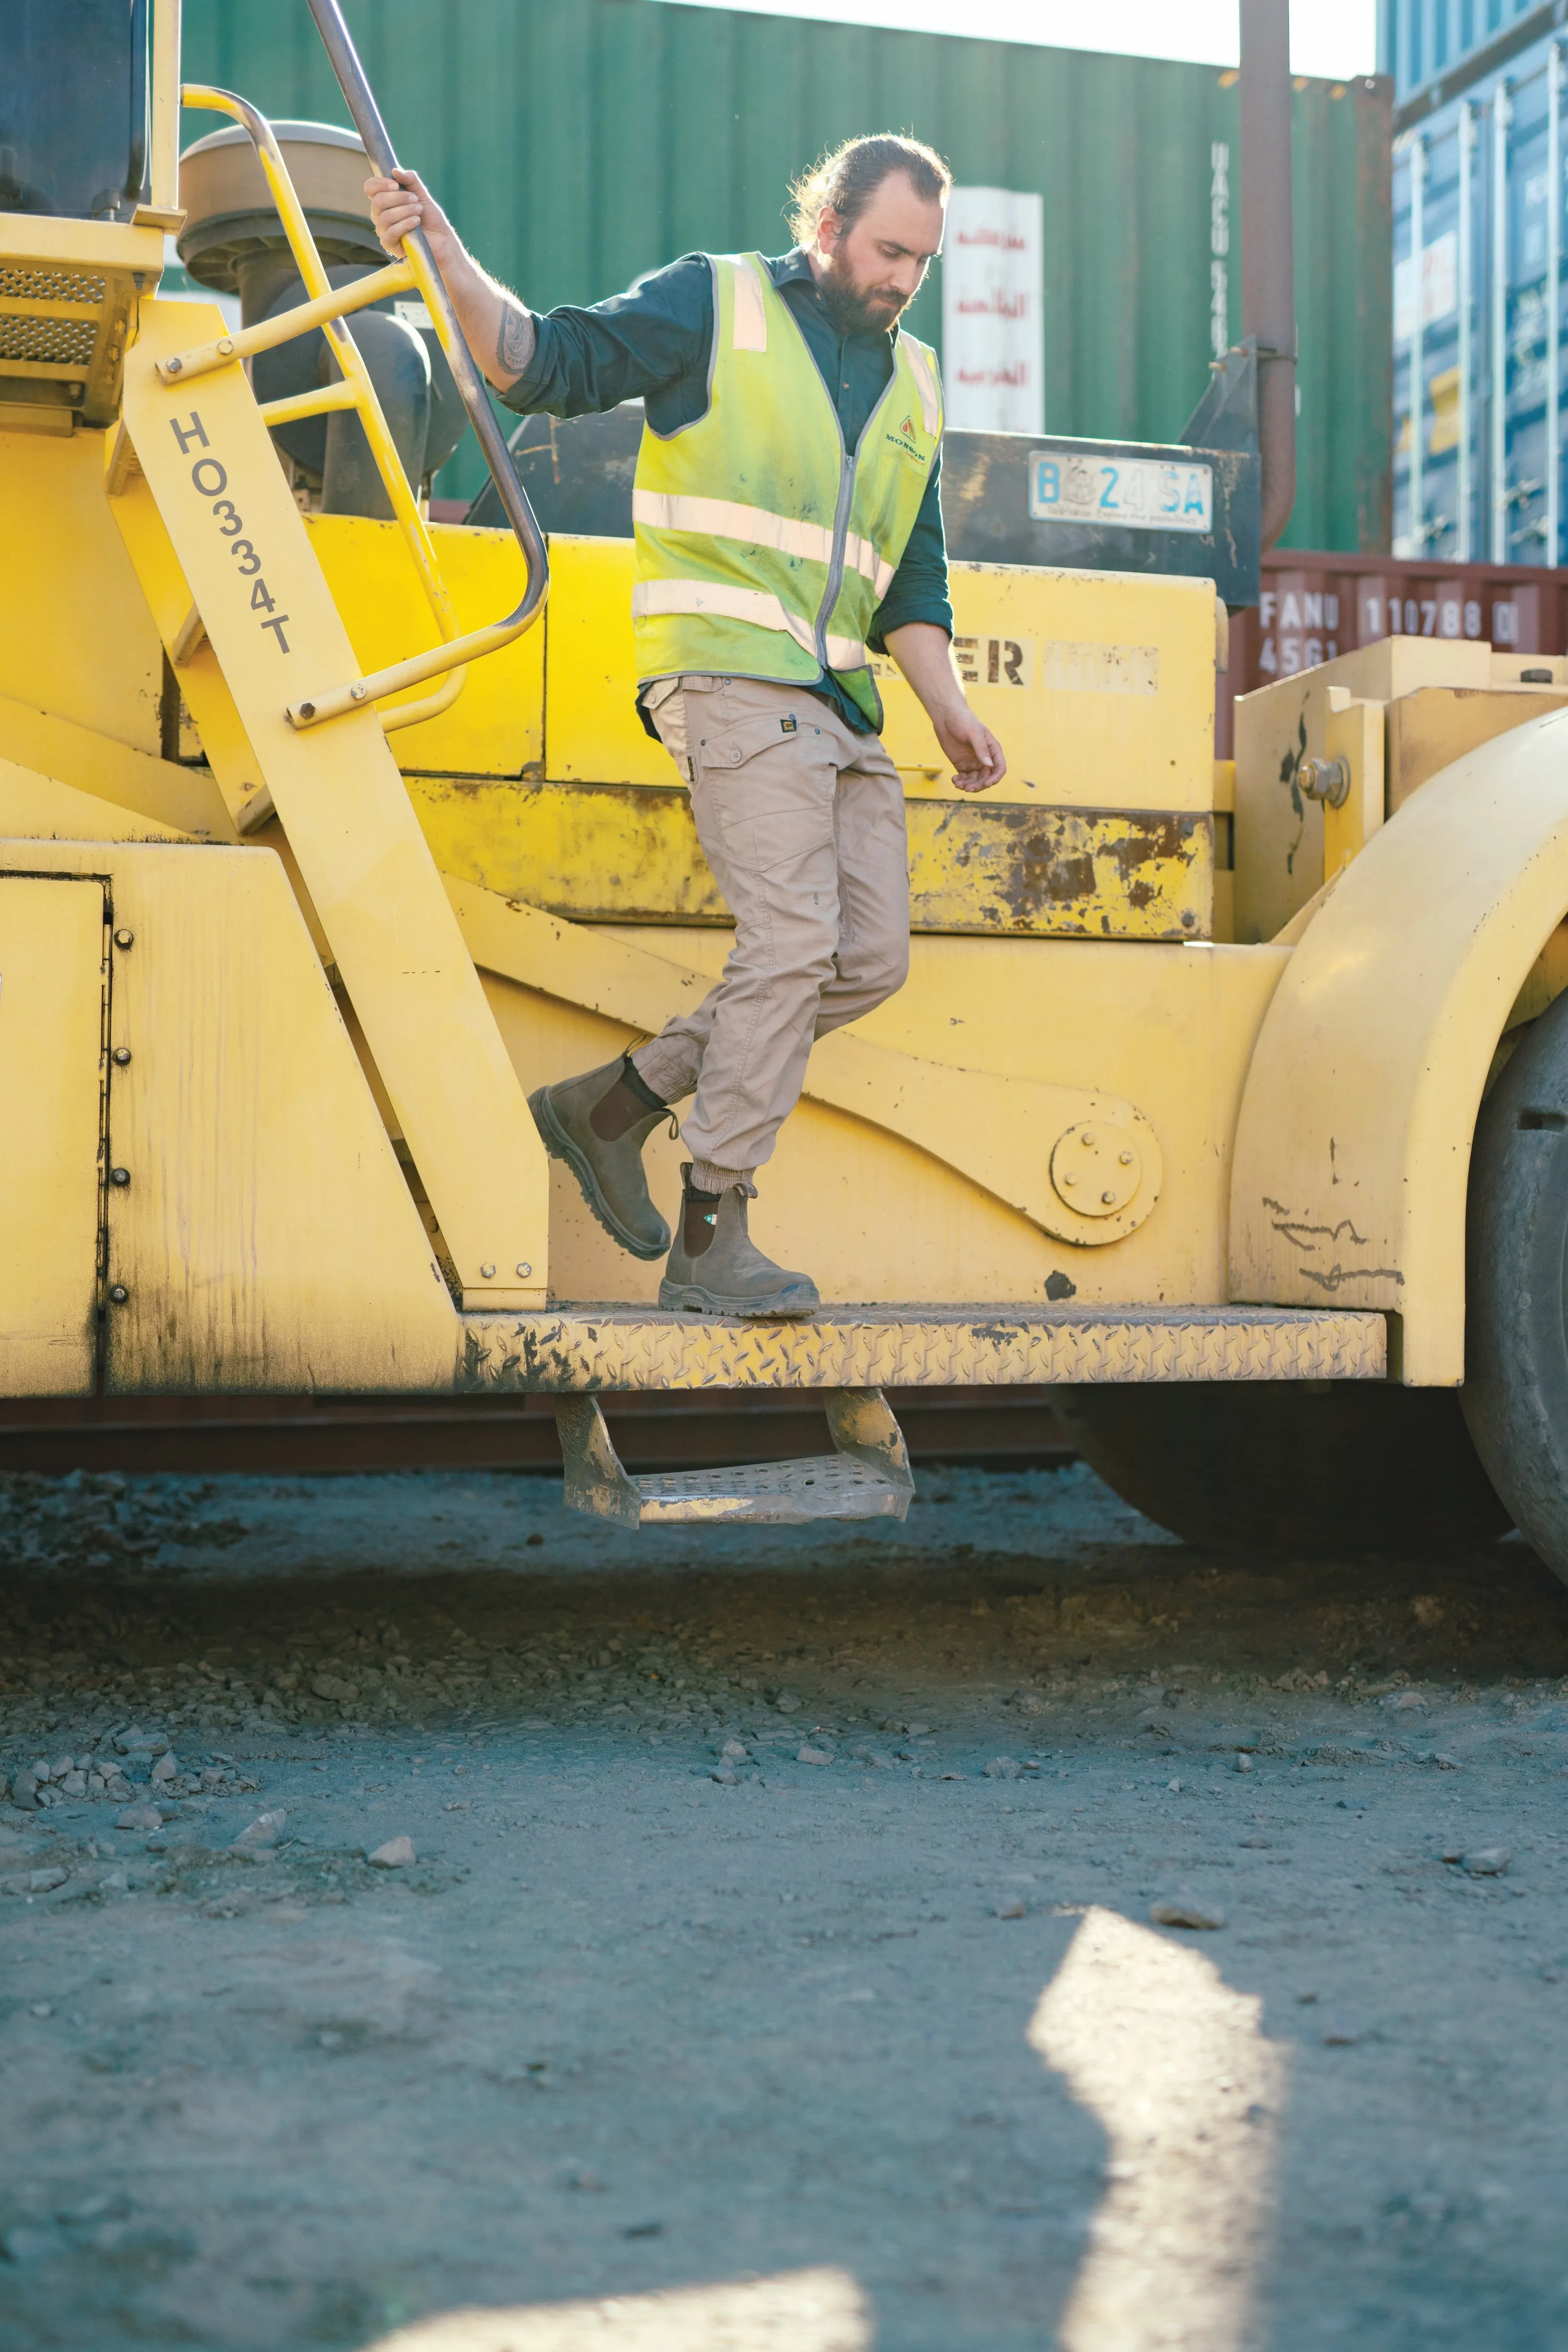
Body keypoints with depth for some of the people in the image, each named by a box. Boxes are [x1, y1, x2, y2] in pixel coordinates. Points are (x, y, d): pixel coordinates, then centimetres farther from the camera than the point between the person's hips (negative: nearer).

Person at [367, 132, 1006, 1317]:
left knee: (872, 957, 2)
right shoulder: (716, 306, 4)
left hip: (840, 705, 8)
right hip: (728, 673, -7)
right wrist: (451, 263, -18)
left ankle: (614, 1102, 12)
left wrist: (951, 710, 10)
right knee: (793, 942, -16)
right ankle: (711, 1241, -9)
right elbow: (549, 363, -4)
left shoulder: (912, 385, 21)